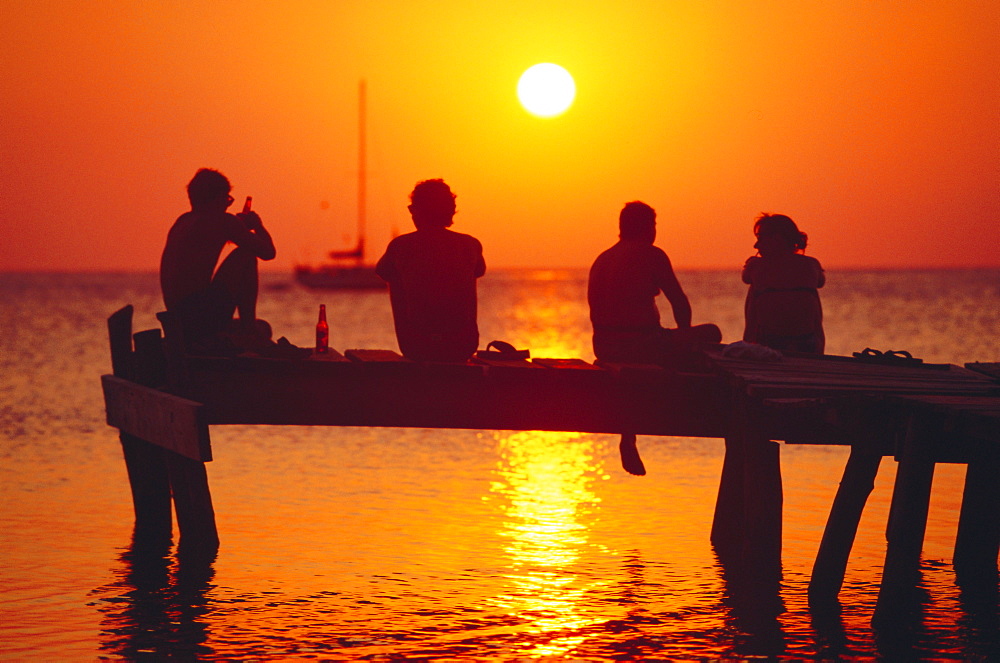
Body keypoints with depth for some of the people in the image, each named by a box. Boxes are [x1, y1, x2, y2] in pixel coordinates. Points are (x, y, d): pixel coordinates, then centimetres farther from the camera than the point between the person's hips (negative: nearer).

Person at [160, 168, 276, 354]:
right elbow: (268, 252, -2)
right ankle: (247, 325, 4)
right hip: (203, 316, -9)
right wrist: (257, 225, 19)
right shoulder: (222, 221, -5)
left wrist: (241, 227, 37)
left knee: (263, 329, 26)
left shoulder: (182, 221, 20)